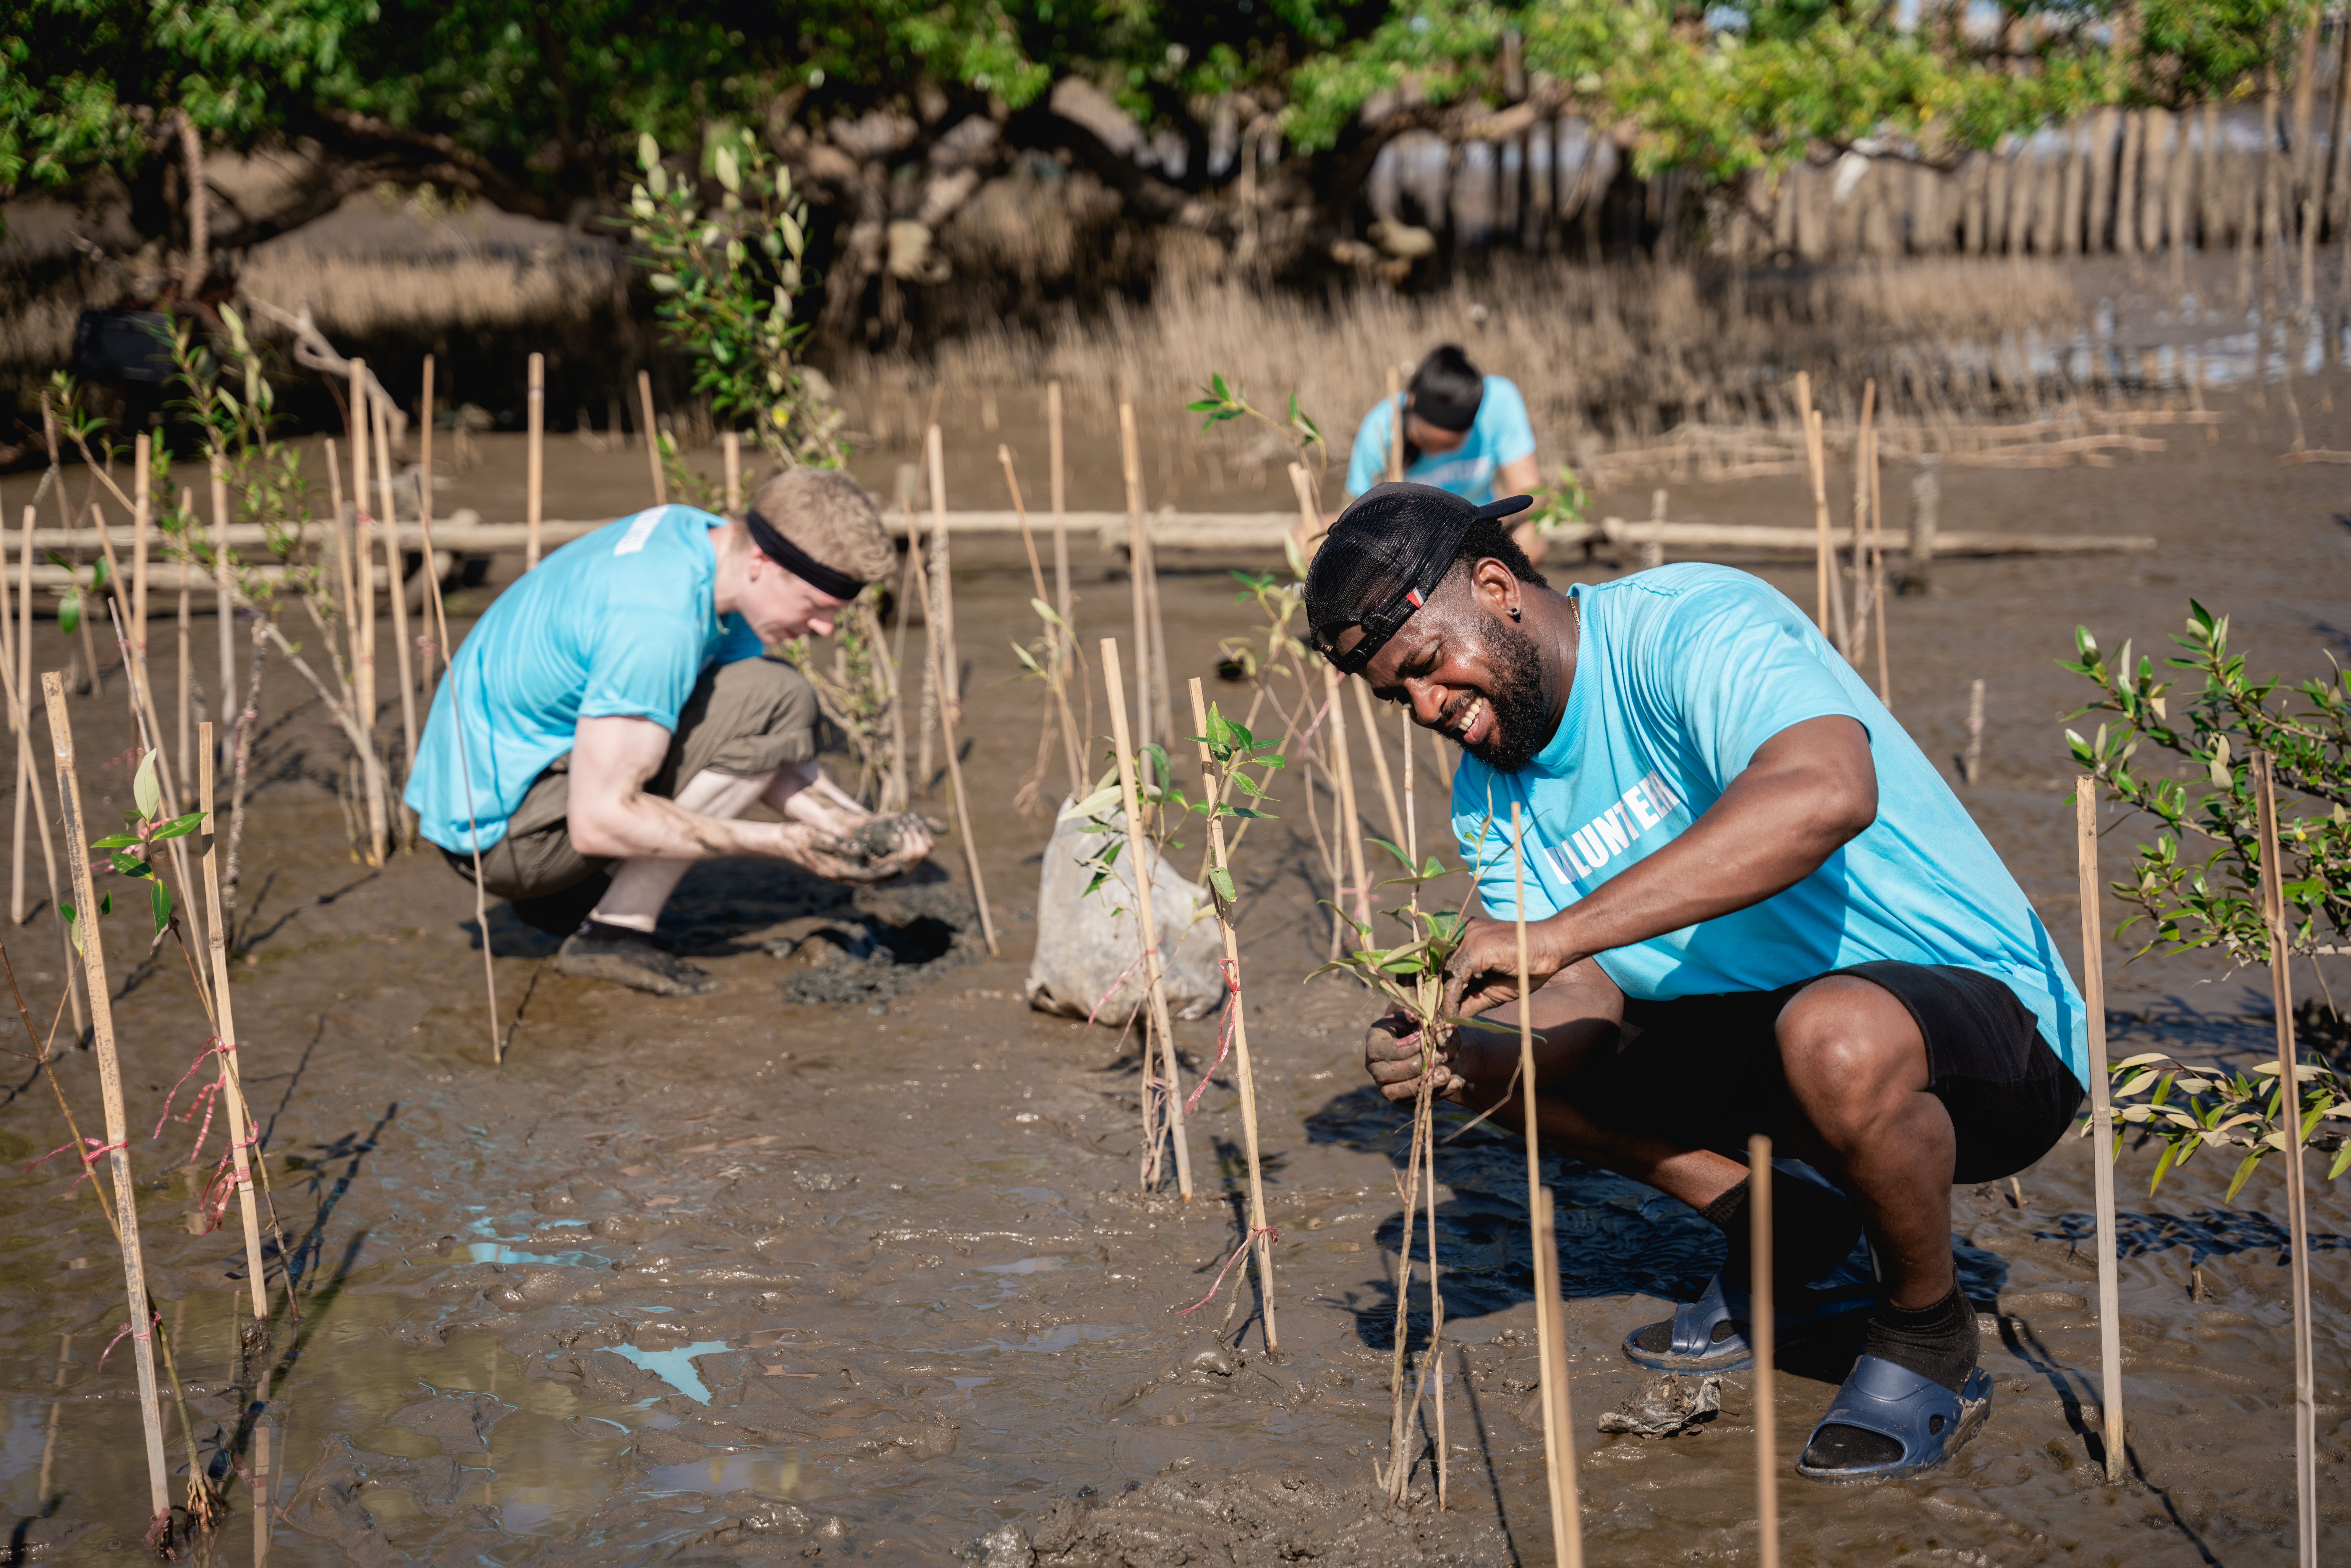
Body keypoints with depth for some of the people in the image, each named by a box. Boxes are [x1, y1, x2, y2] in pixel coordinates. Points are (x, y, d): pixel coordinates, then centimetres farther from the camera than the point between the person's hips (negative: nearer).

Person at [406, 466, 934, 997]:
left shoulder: (707, 538, 1)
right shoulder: (658, 622, -28)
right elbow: (599, 821, -27)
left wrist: (852, 824, -6)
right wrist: (781, 843, -23)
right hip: (504, 828, -9)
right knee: (776, 701, -16)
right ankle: (617, 931, -11)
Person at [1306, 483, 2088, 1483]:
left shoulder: (1688, 627, -22)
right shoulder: (1490, 799, 4)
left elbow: (1827, 793, -42)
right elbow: (1586, 1001, -3)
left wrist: (1558, 932, -43)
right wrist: (1463, 1058, -26)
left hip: (1987, 1010, -8)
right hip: (1766, 1024, 8)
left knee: (1835, 1034, -40)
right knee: (1493, 1049, 2)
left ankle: (1928, 1343, -11)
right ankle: (1784, 1232, 13)